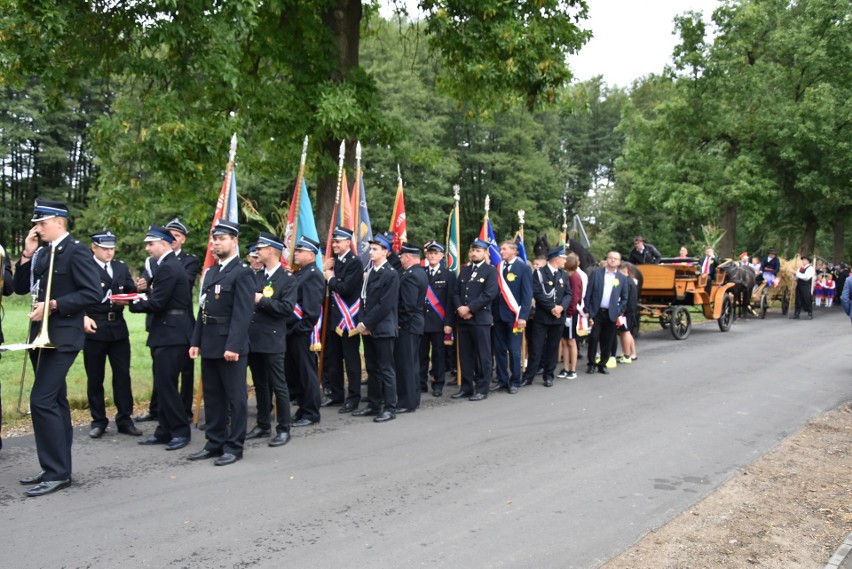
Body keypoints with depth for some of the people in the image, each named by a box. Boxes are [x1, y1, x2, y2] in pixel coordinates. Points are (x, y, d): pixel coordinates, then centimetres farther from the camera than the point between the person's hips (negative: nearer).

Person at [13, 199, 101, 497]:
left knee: (41, 400, -13)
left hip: (63, 337, -9)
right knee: (54, 401, 13)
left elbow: (92, 293, -18)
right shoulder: (42, 253, 13)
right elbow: (20, 288, 12)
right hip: (42, 335, 9)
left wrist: (52, 305, -20)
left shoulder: (76, 251, -11)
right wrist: (27, 255, 0)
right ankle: (57, 469, 21)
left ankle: (57, 473, -7)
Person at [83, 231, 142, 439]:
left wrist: (137, 291, -15)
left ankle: (125, 419, 14)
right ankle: (98, 421, 17)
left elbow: (131, 292, 8)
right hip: (94, 328, -4)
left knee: (123, 375, 6)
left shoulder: (121, 268, 13)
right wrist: (84, 317, -22)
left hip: (118, 328, 4)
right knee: (95, 378, 6)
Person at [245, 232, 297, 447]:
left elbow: (287, 308, -16)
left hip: (272, 341, -7)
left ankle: (283, 429, 7)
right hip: (253, 339, 7)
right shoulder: (256, 276, 14)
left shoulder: (288, 279, -6)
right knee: (260, 385, 14)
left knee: (278, 385, -1)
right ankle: (263, 425, 25)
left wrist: (261, 300, -16)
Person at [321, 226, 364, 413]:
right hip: (334, 317, 8)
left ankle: (353, 397, 8)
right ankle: (336, 394, 25)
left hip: (349, 318, -8)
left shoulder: (355, 262, -12)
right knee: (332, 358, 14)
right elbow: (331, 287, 11)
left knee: (351, 359, 0)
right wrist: (324, 272, -3)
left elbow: (345, 288, -23)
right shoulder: (335, 261, 11)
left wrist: (331, 278, -9)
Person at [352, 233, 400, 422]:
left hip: (383, 328, -7)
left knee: (386, 369, -2)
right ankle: (373, 405, 22)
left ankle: (390, 408, 5)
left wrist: (366, 324, -15)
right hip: (368, 327, 8)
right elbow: (364, 299, 14)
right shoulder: (370, 272, 13)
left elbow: (385, 305, -16)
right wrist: (363, 323, 1)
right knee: (372, 369, 13)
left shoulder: (391, 274, -10)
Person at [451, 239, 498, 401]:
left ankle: (482, 389, 6)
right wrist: (459, 308, -7)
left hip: (480, 319, -6)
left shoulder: (491, 271, -2)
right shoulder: (464, 270, 16)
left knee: (482, 356, 0)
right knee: (465, 355, 10)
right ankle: (466, 386, 18)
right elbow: (456, 292, 12)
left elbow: (489, 294, -14)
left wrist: (469, 308, -16)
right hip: (462, 319, 6)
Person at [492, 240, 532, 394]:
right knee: (499, 349, 7)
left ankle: (515, 382, 11)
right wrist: (492, 312, 0)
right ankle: (502, 380, 17)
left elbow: (527, 294, -7)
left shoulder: (523, 268, -3)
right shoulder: (497, 268, 10)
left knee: (514, 350, 0)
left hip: (514, 316, -4)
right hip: (498, 315, 5)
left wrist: (523, 316, -13)